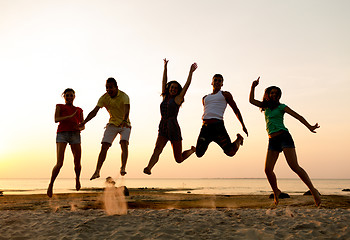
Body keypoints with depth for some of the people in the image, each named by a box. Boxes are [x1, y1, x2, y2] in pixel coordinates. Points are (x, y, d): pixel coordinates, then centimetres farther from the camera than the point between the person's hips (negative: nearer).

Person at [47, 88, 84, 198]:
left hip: (75, 135, 3)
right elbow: (56, 119, -3)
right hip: (62, 134, -3)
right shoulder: (59, 107, 13)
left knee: (77, 163, 0)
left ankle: (77, 179, 32)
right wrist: (70, 116, -15)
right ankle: (51, 184, 5)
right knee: (59, 163, -15)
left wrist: (80, 128, -4)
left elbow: (82, 125, 20)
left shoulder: (79, 110, 21)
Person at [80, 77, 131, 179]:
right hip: (112, 124, 3)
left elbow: (127, 110, -38)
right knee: (104, 147, -6)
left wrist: (124, 121, -58)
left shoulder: (124, 96, -21)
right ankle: (97, 171, -1)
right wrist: (84, 122, -27)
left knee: (124, 143, -25)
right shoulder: (104, 98, -9)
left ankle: (123, 168, -24)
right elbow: (94, 112, -13)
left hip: (125, 125, -3)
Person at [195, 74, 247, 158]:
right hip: (205, 127, 4)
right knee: (198, 154, -7)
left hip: (218, 125, -4)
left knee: (230, 152, -12)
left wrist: (243, 126, 16)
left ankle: (239, 139, 19)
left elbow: (236, 110, 16)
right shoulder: (205, 98, 27)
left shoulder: (225, 94, 15)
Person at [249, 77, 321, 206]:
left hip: (283, 136, -5)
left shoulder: (281, 107, 4)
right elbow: (251, 100, 24)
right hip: (272, 141, 5)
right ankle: (276, 191, 16)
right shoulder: (266, 106, 19)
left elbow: (298, 116, -5)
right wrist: (253, 87, 12)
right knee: (268, 169, -5)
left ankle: (313, 190, -10)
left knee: (294, 166, -16)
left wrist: (309, 126, -20)